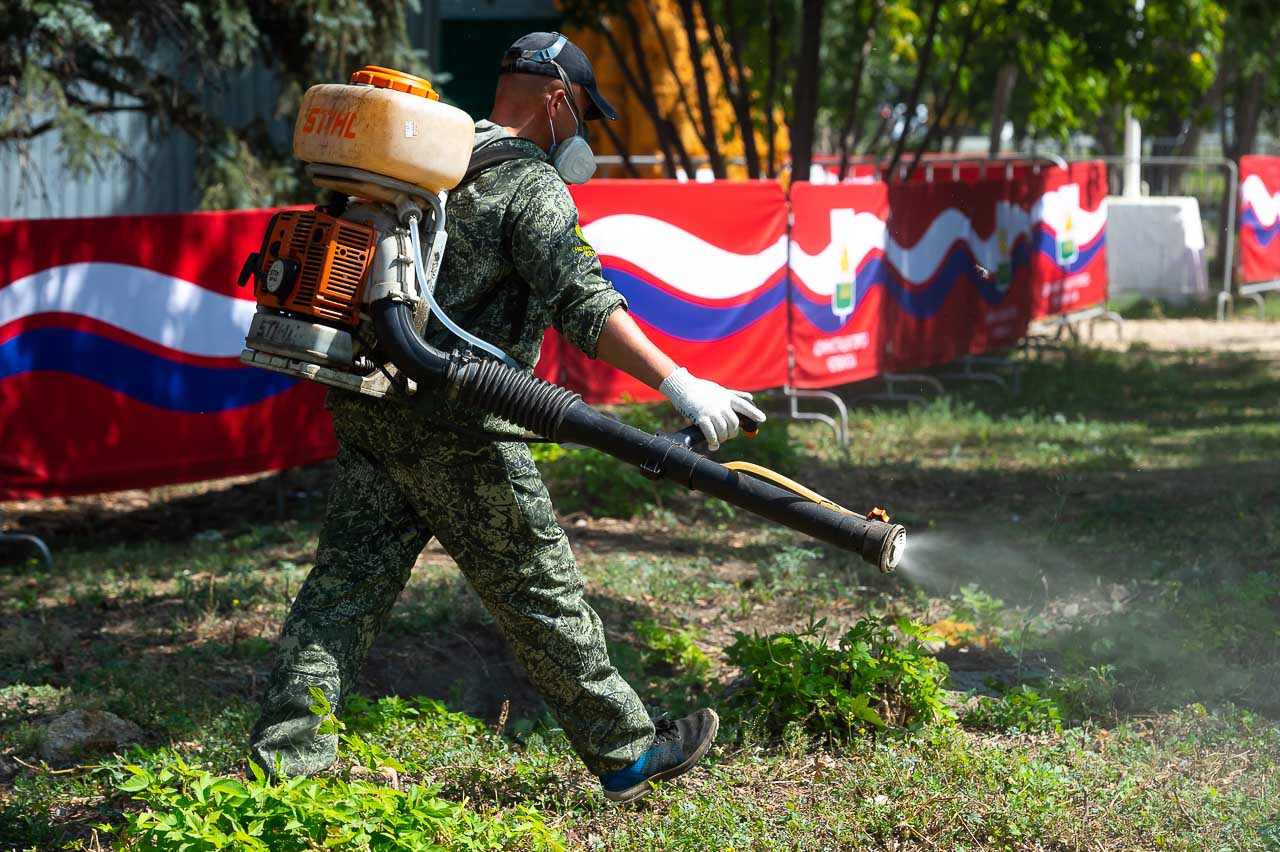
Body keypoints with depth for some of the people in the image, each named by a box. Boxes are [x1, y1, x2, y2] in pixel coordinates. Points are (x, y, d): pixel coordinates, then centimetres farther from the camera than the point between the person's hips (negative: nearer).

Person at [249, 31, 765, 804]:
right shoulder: (529, 182, -9)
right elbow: (585, 304, -21)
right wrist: (679, 385, -26)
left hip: (370, 410, 8)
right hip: (455, 425, -8)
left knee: (348, 583, 7)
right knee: (542, 594, 3)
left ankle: (283, 761, 2)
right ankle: (627, 753, 14)